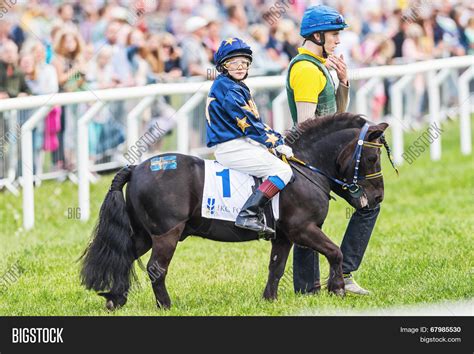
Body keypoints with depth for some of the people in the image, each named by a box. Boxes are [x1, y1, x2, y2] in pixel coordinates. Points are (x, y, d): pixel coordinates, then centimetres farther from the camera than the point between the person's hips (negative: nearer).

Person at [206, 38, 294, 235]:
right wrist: (276, 143, -13)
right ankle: (248, 215, -31)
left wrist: (277, 139, 9)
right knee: (282, 171, -20)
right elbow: (248, 123, -16)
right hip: (232, 147, -11)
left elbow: (255, 121, 20)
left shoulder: (238, 88, 22)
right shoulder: (226, 87, -11)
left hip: (242, 144, 11)